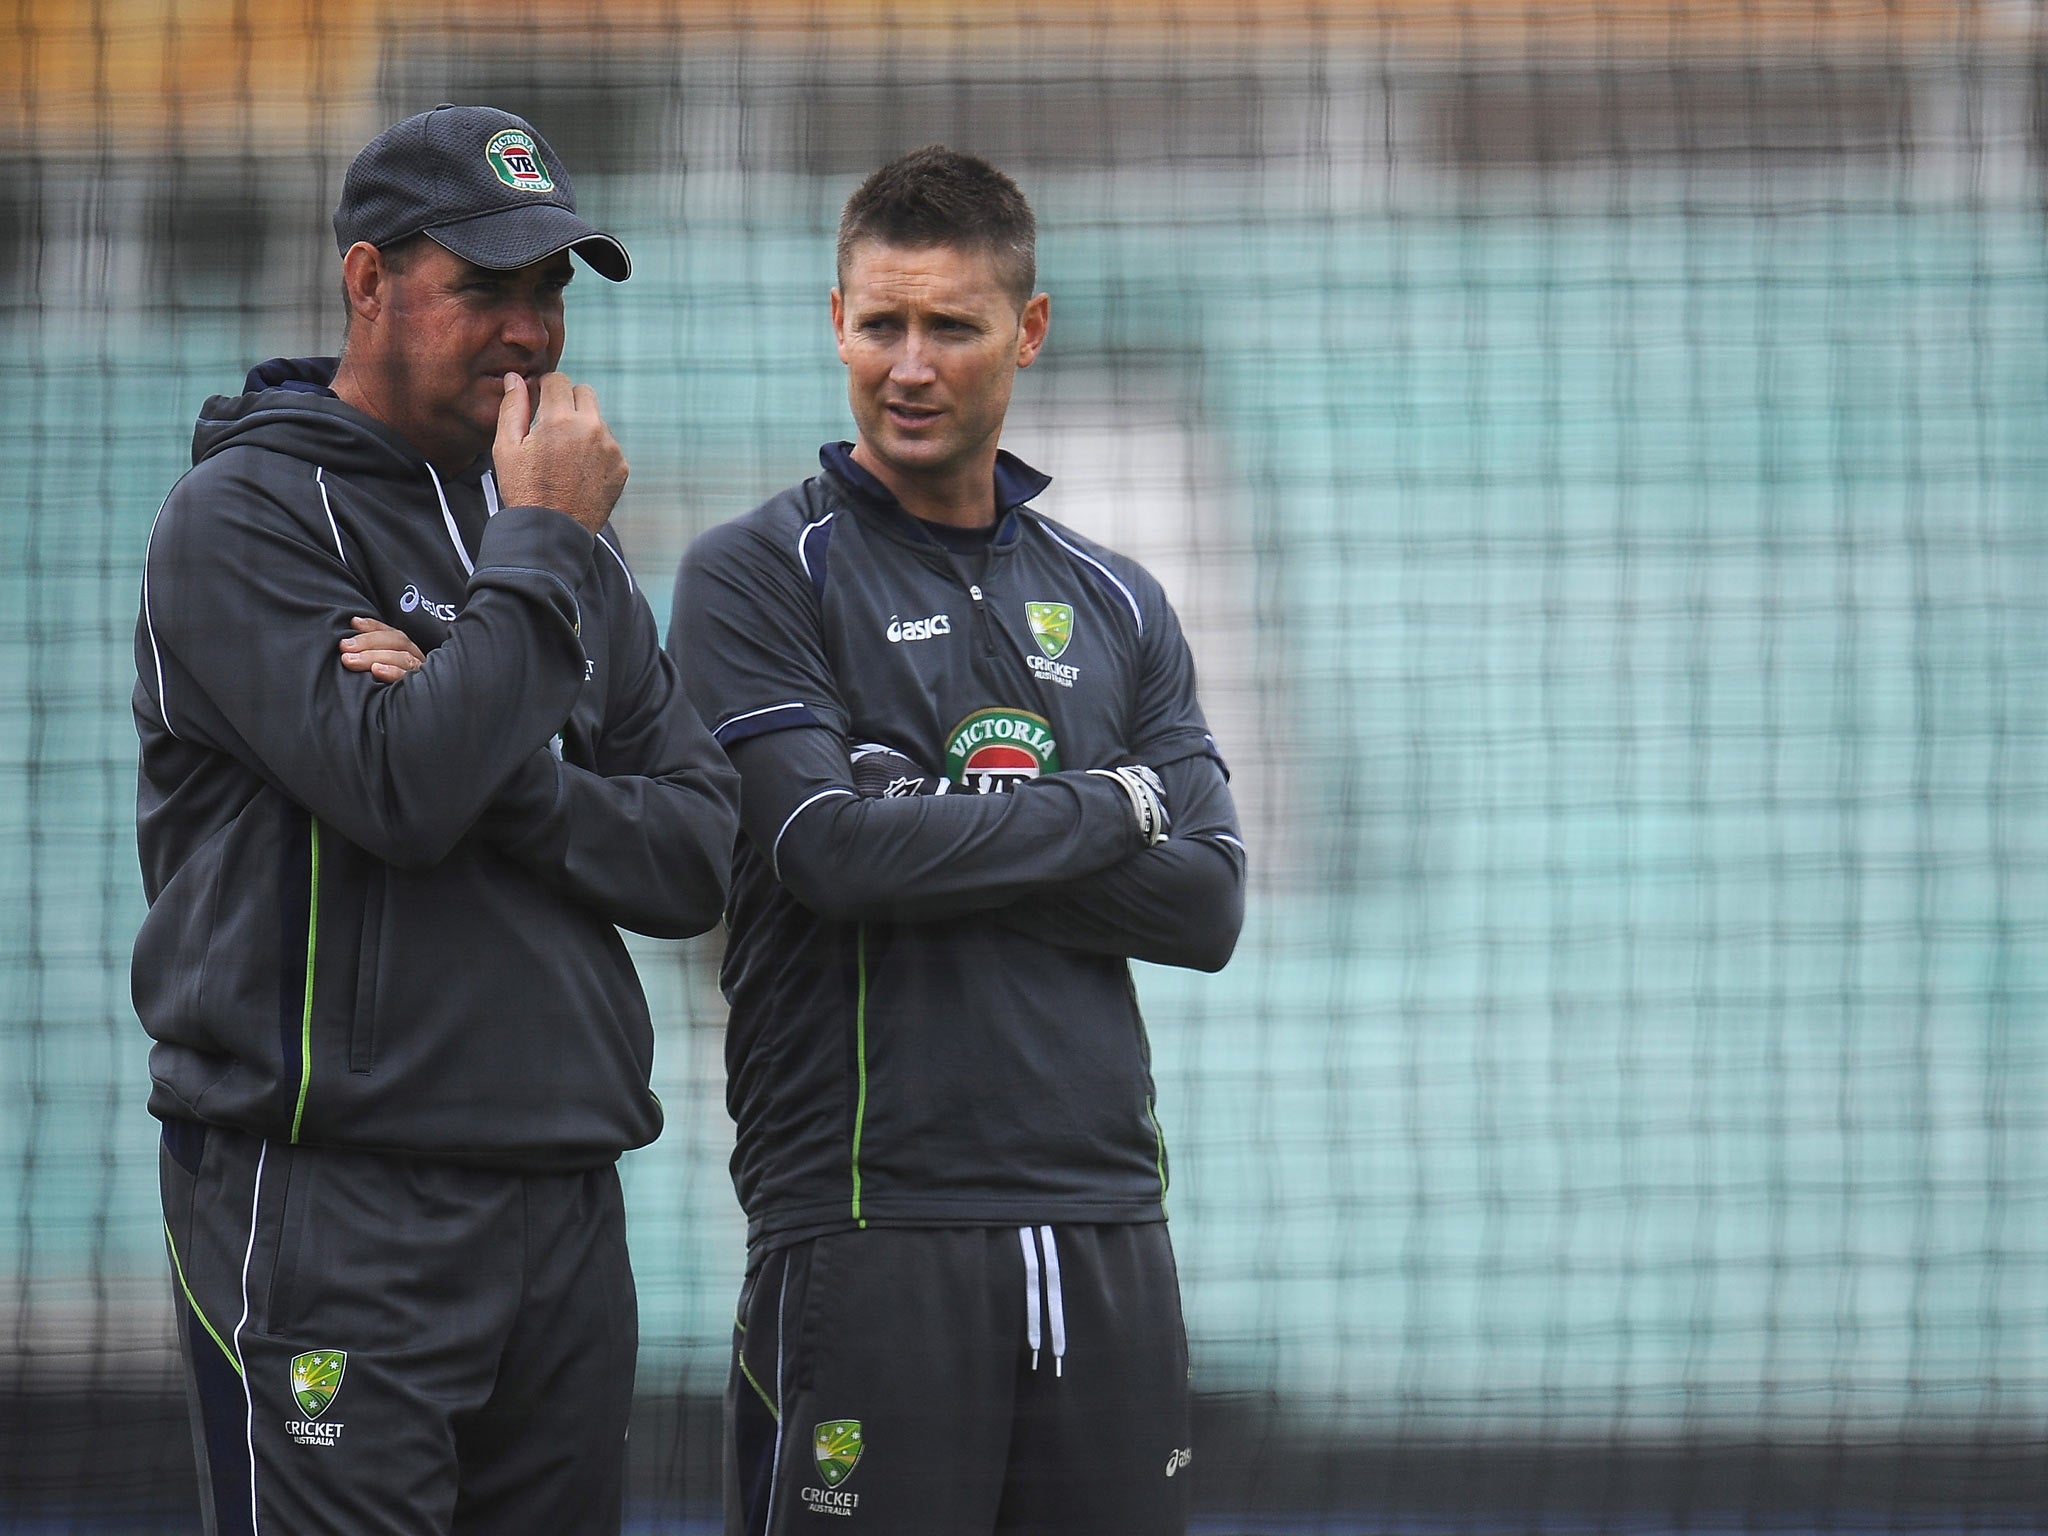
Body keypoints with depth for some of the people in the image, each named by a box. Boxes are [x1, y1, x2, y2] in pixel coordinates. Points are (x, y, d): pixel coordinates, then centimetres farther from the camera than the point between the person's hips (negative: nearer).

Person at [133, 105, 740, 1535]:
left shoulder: (573, 548, 18)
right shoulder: (245, 515, -4)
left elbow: (698, 852, 8)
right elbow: (400, 793, -19)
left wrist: (500, 768, -9)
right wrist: (540, 547, -9)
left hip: (566, 1209, 7)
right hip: (332, 1214, -7)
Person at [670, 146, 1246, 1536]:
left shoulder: (1116, 608, 16)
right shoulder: (760, 575, 2)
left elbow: (1208, 904, 4)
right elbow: (832, 849, -13)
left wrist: (942, 834, -8)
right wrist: (1110, 809, -2)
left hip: (1107, 1223, 5)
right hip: (869, 1228, -5)